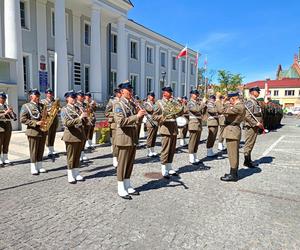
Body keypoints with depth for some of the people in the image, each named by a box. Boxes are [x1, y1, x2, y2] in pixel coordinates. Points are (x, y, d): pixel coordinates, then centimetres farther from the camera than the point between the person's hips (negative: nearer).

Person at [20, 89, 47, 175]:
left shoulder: (42, 105, 14)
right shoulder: (26, 106, -2)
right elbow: (22, 119, -10)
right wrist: (35, 123, -18)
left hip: (43, 131, 5)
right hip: (33, 131, -5)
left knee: (41, 150, 11)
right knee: (33, 151, 2)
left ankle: (40, 166, 21)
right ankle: (33, 168, 12)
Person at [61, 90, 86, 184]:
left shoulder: (78, 108, 13)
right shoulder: (64, 109, -4)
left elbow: (83, 122, 14)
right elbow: (66, 123, -18)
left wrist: (84, 117, -8)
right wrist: (79, 118, -25)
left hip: (80, 135, 5)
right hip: (71, 135, -5)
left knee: (77, 156, 12)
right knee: (71, 157, 4)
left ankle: (76, 174, 23)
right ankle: (70, 176, 15)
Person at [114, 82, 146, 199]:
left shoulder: (132, 104, 14)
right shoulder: (118, 104, -9)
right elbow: (121, 121, -22)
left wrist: (140, 115, -5)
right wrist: (136, 116, -26)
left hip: (133, 137, 7)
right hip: (124, 137, -7)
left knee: (130, 163, 14)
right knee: (122, 164, 2)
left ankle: (128, 186, 26)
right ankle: (121, 190, 13)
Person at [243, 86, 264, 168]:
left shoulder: (256, 102, 17)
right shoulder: (249, 102, -15)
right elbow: (247, 116, -24)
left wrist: (260, 123, 12)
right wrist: (256, 123, -20)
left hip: (255, 127, 10)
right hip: (250, 127, -10)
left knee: (251, 144, 15)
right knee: (248, 144, -2)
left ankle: (249, 160, 25)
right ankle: (247, 161, 7)